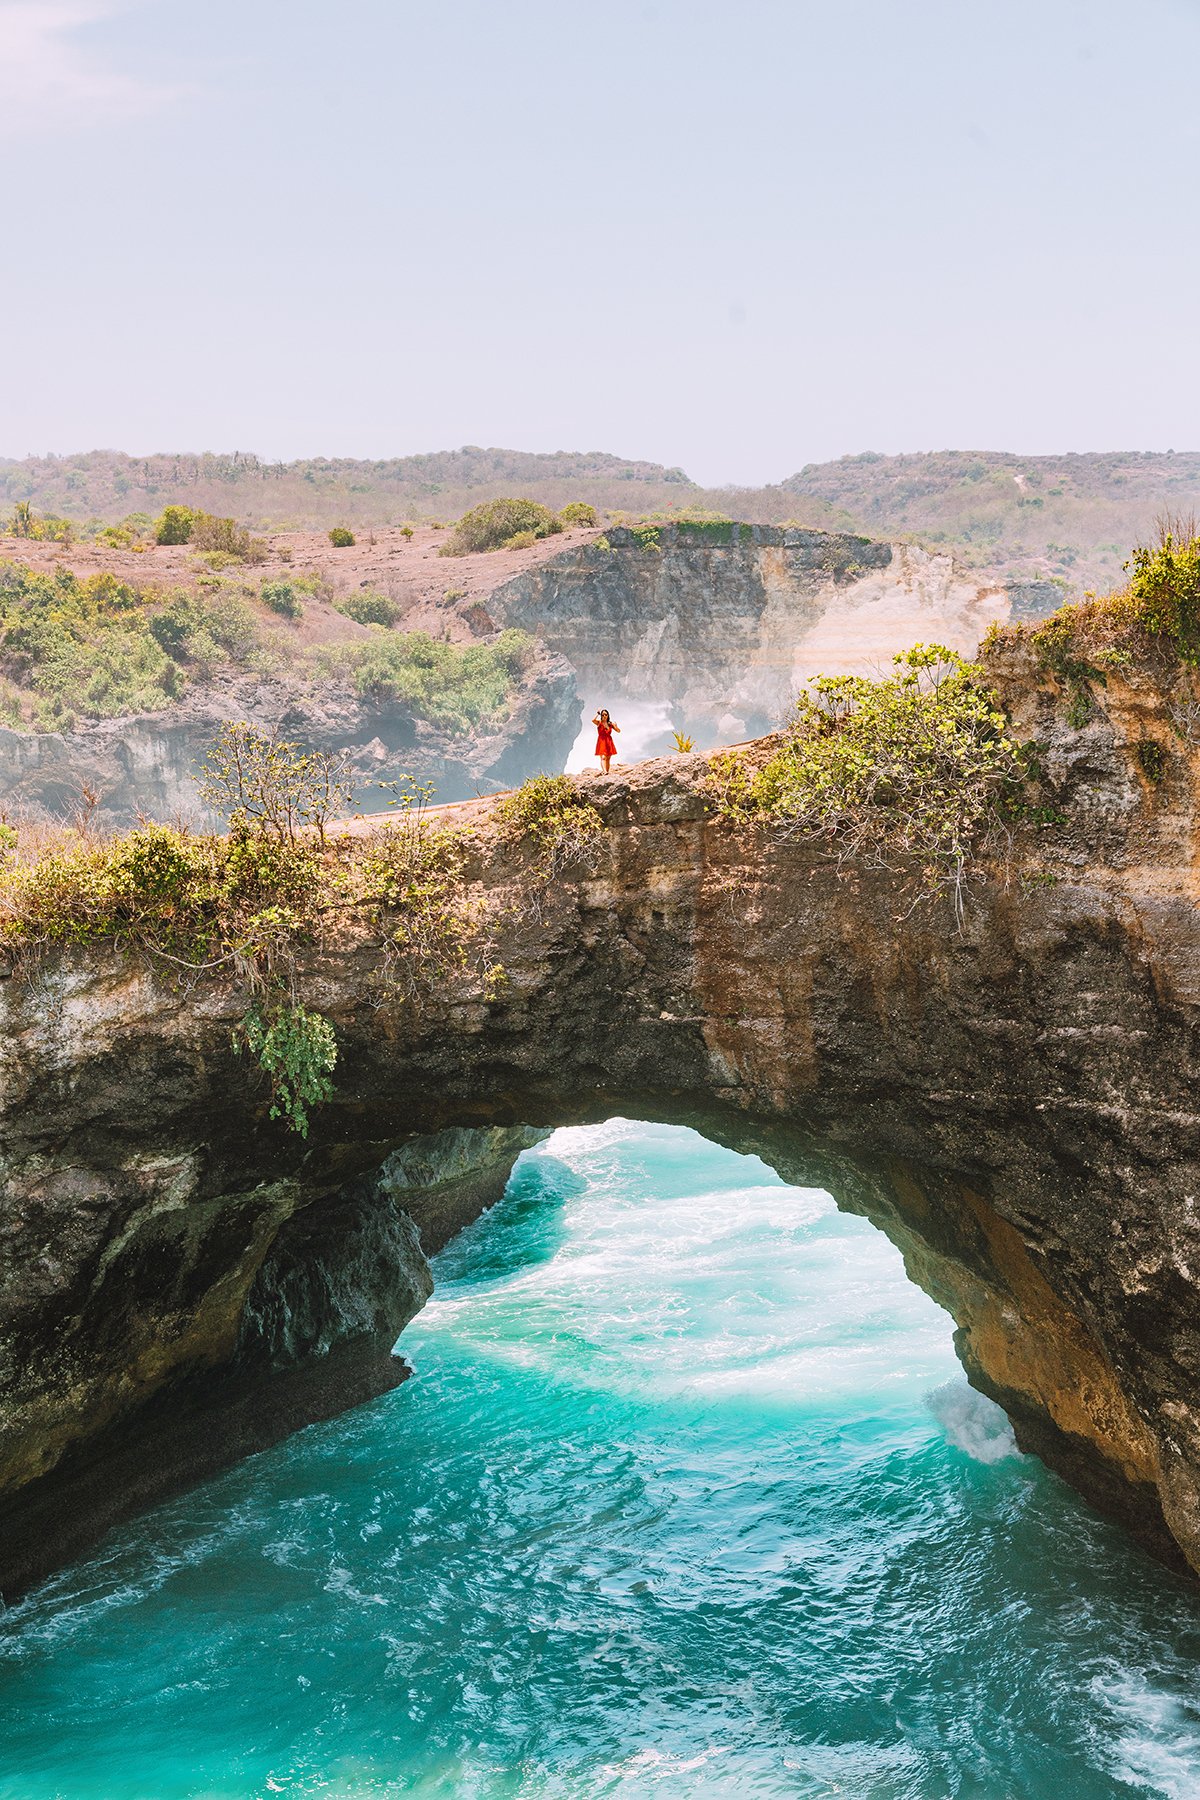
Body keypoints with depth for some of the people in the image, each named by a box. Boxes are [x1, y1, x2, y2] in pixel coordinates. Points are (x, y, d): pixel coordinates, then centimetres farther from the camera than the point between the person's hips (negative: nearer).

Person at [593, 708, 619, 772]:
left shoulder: (610, 723, 9)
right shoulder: (599, 722, 0)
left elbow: (618, 731, 9)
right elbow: (593, 720, -22)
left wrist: (616, 726, -12)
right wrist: (598, 713, -12)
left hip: (609, 742, 4)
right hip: (601, 742, -4)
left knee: (608, 759, 4)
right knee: (603, 758, -18)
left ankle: (607, 772, 8)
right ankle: (605, 772, -34)